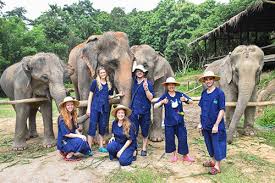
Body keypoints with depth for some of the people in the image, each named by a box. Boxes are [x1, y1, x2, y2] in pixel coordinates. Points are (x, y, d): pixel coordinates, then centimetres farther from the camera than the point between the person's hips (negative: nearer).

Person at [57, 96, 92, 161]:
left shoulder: (72, 116, 7)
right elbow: (66, 134, -21)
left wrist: (80, 135, -9)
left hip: (72, 138, 8)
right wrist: (79, 136, -20)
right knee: (81, 141, -26)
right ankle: (69, 155, -8)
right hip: (64, 142, -8)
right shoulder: (62, 118, -18)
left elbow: (75, 129, 8)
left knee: (84, 140, -10)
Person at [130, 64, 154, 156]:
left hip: (145, 112, -2)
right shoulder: (134, 83, 8)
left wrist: (146, 89, -23)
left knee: (145, 132, 10)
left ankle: (144, 149, 25)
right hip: (134, 111, 3)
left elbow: (150, 98, -10)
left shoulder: (148, 84, -4)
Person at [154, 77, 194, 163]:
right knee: (170, 139, 8)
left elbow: (191, 102, 3)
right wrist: (162, 102, -29)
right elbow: (155, 106, -11)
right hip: (169, 122, 0)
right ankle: (174, 155, 29)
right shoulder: (164, 96, -5)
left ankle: (185, 155, 22)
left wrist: (186, 99, -19)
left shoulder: (180, 94, -1)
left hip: (180, 121, 1)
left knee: (183, 138, 4)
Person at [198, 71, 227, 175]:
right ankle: (213, 161, 37)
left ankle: (217, 166, 20)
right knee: (209, 144, 18)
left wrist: (216, 125, -16)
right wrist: (201, 123, 9)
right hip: (206, 125, 6)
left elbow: (222, 110, -13)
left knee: (217, 145, 6)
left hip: (216, 126, -6)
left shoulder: (219, 93, -13)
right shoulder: (204, 93, 4)